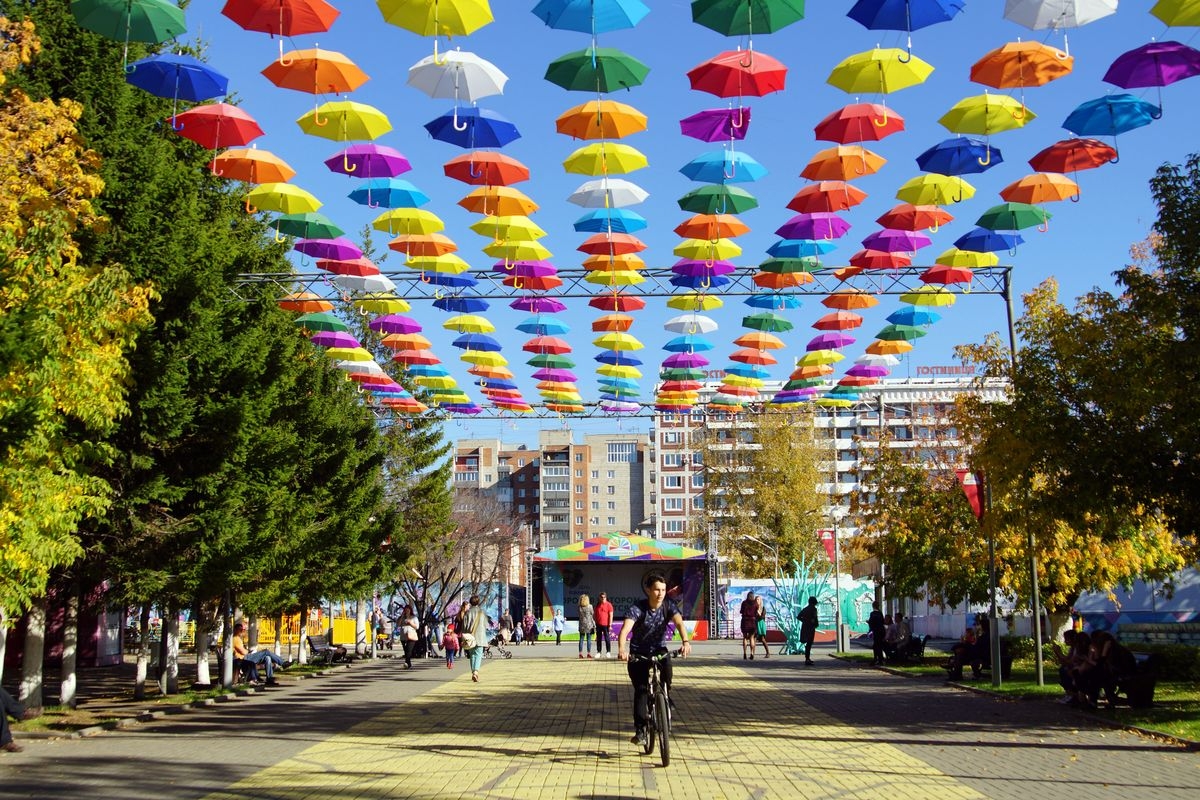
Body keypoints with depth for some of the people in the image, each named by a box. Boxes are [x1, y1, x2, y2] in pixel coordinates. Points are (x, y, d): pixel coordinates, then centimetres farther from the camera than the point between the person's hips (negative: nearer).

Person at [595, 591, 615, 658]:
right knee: (598, 639, 7)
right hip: (598, 624, 5)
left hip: (605, 625, -5)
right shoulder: (597, 605, 12)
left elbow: (611, 615, -7)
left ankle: (608, 652, 5)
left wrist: (610, 625, -12)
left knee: (607, 638, -1)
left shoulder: (609, 605, -4)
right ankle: (598, 652, 11)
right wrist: (595, 623, 12)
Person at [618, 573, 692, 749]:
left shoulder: (669, 606, -13)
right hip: (638, 652, -2)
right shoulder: (637, 608, -22)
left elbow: (679, 623, -29)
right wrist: (621, 649, -55)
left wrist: (686, 641, -50)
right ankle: (640, 730, -5)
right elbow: (625, 629, -35)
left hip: (659, 649, 2)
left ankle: (666, 696, -6)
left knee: (667, 665, -30)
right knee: (641, 689, -12)